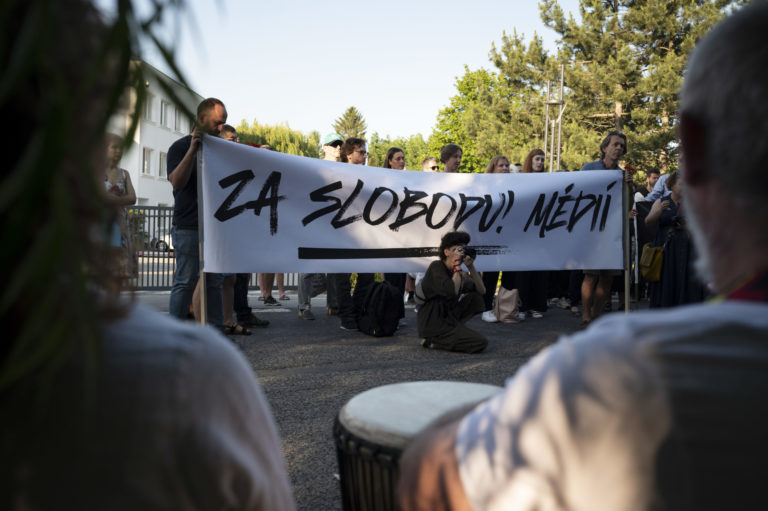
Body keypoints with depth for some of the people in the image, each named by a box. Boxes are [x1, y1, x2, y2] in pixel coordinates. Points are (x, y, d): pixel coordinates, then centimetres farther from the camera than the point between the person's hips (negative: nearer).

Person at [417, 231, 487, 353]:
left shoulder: (456, 272, 12)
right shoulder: (436, 266, -12)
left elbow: (481, 291, 6)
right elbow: (453, 292, -28)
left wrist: (470, 267, -3)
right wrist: (457, 266, -16)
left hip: (447, 316, 9)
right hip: (433, 324, -9)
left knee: (476, 297, 8)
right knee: (480, 343, -13)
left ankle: (455, 329, 3)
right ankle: (432, 341, -7)